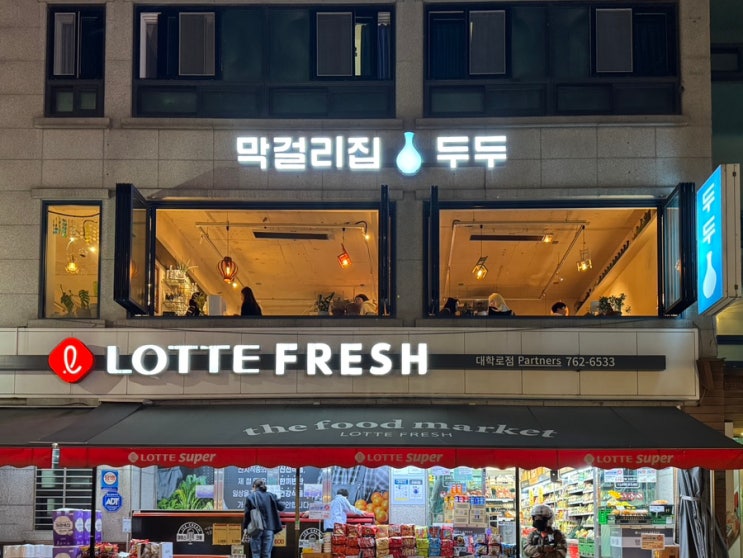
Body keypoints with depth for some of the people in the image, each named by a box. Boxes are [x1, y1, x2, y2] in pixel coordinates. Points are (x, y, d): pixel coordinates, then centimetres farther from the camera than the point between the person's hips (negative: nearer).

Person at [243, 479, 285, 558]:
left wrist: (245, 527, 8)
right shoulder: (271, 496, 6)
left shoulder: (251, 496, 0)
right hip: (269, 528, 2)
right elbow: (281, 506, 5)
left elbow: (247, 514, -2)